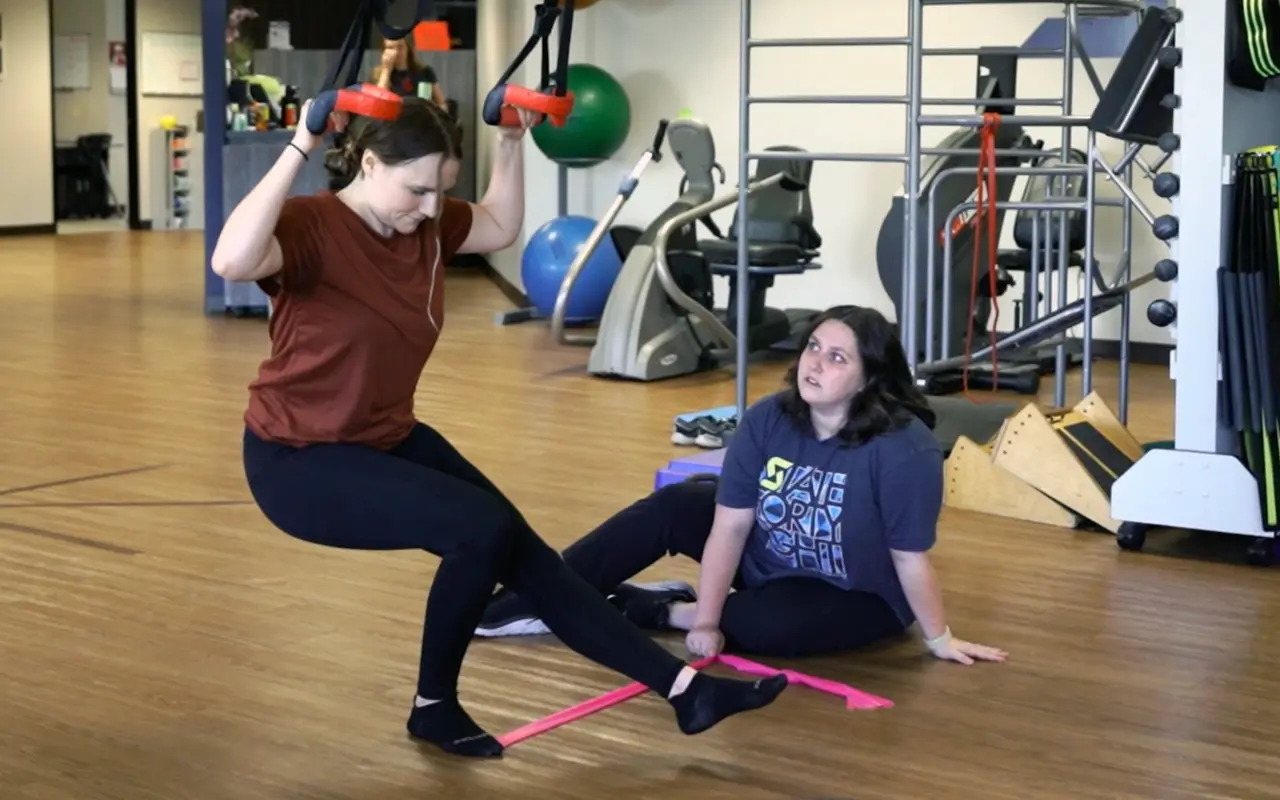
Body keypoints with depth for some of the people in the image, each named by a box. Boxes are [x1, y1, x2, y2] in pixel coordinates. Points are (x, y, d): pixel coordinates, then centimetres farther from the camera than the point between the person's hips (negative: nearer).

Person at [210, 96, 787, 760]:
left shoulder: (426, 225, -2)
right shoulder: (312, 226, -24)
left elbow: (501, 227, 19)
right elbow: (232, 261, -47)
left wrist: (511, 141, 5)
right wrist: (300, 147, -47)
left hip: (389, 438, 8)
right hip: (298, 456, -8)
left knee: (520, 551, 3)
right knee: (482, 530, -23)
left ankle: (685, 689, 6)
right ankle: (433, 707, 1)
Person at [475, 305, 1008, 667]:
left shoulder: (905, 449, -30)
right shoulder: (768, 420, -15)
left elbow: (911, 559, -22)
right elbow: (730, 525, -16)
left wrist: (939, 640, -14)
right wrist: (706, 621, -20)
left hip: (858, 599, -4)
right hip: (769, 564, 5)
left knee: (772, 624, -33)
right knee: (672, 507, -13)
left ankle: (649, 609, -10)